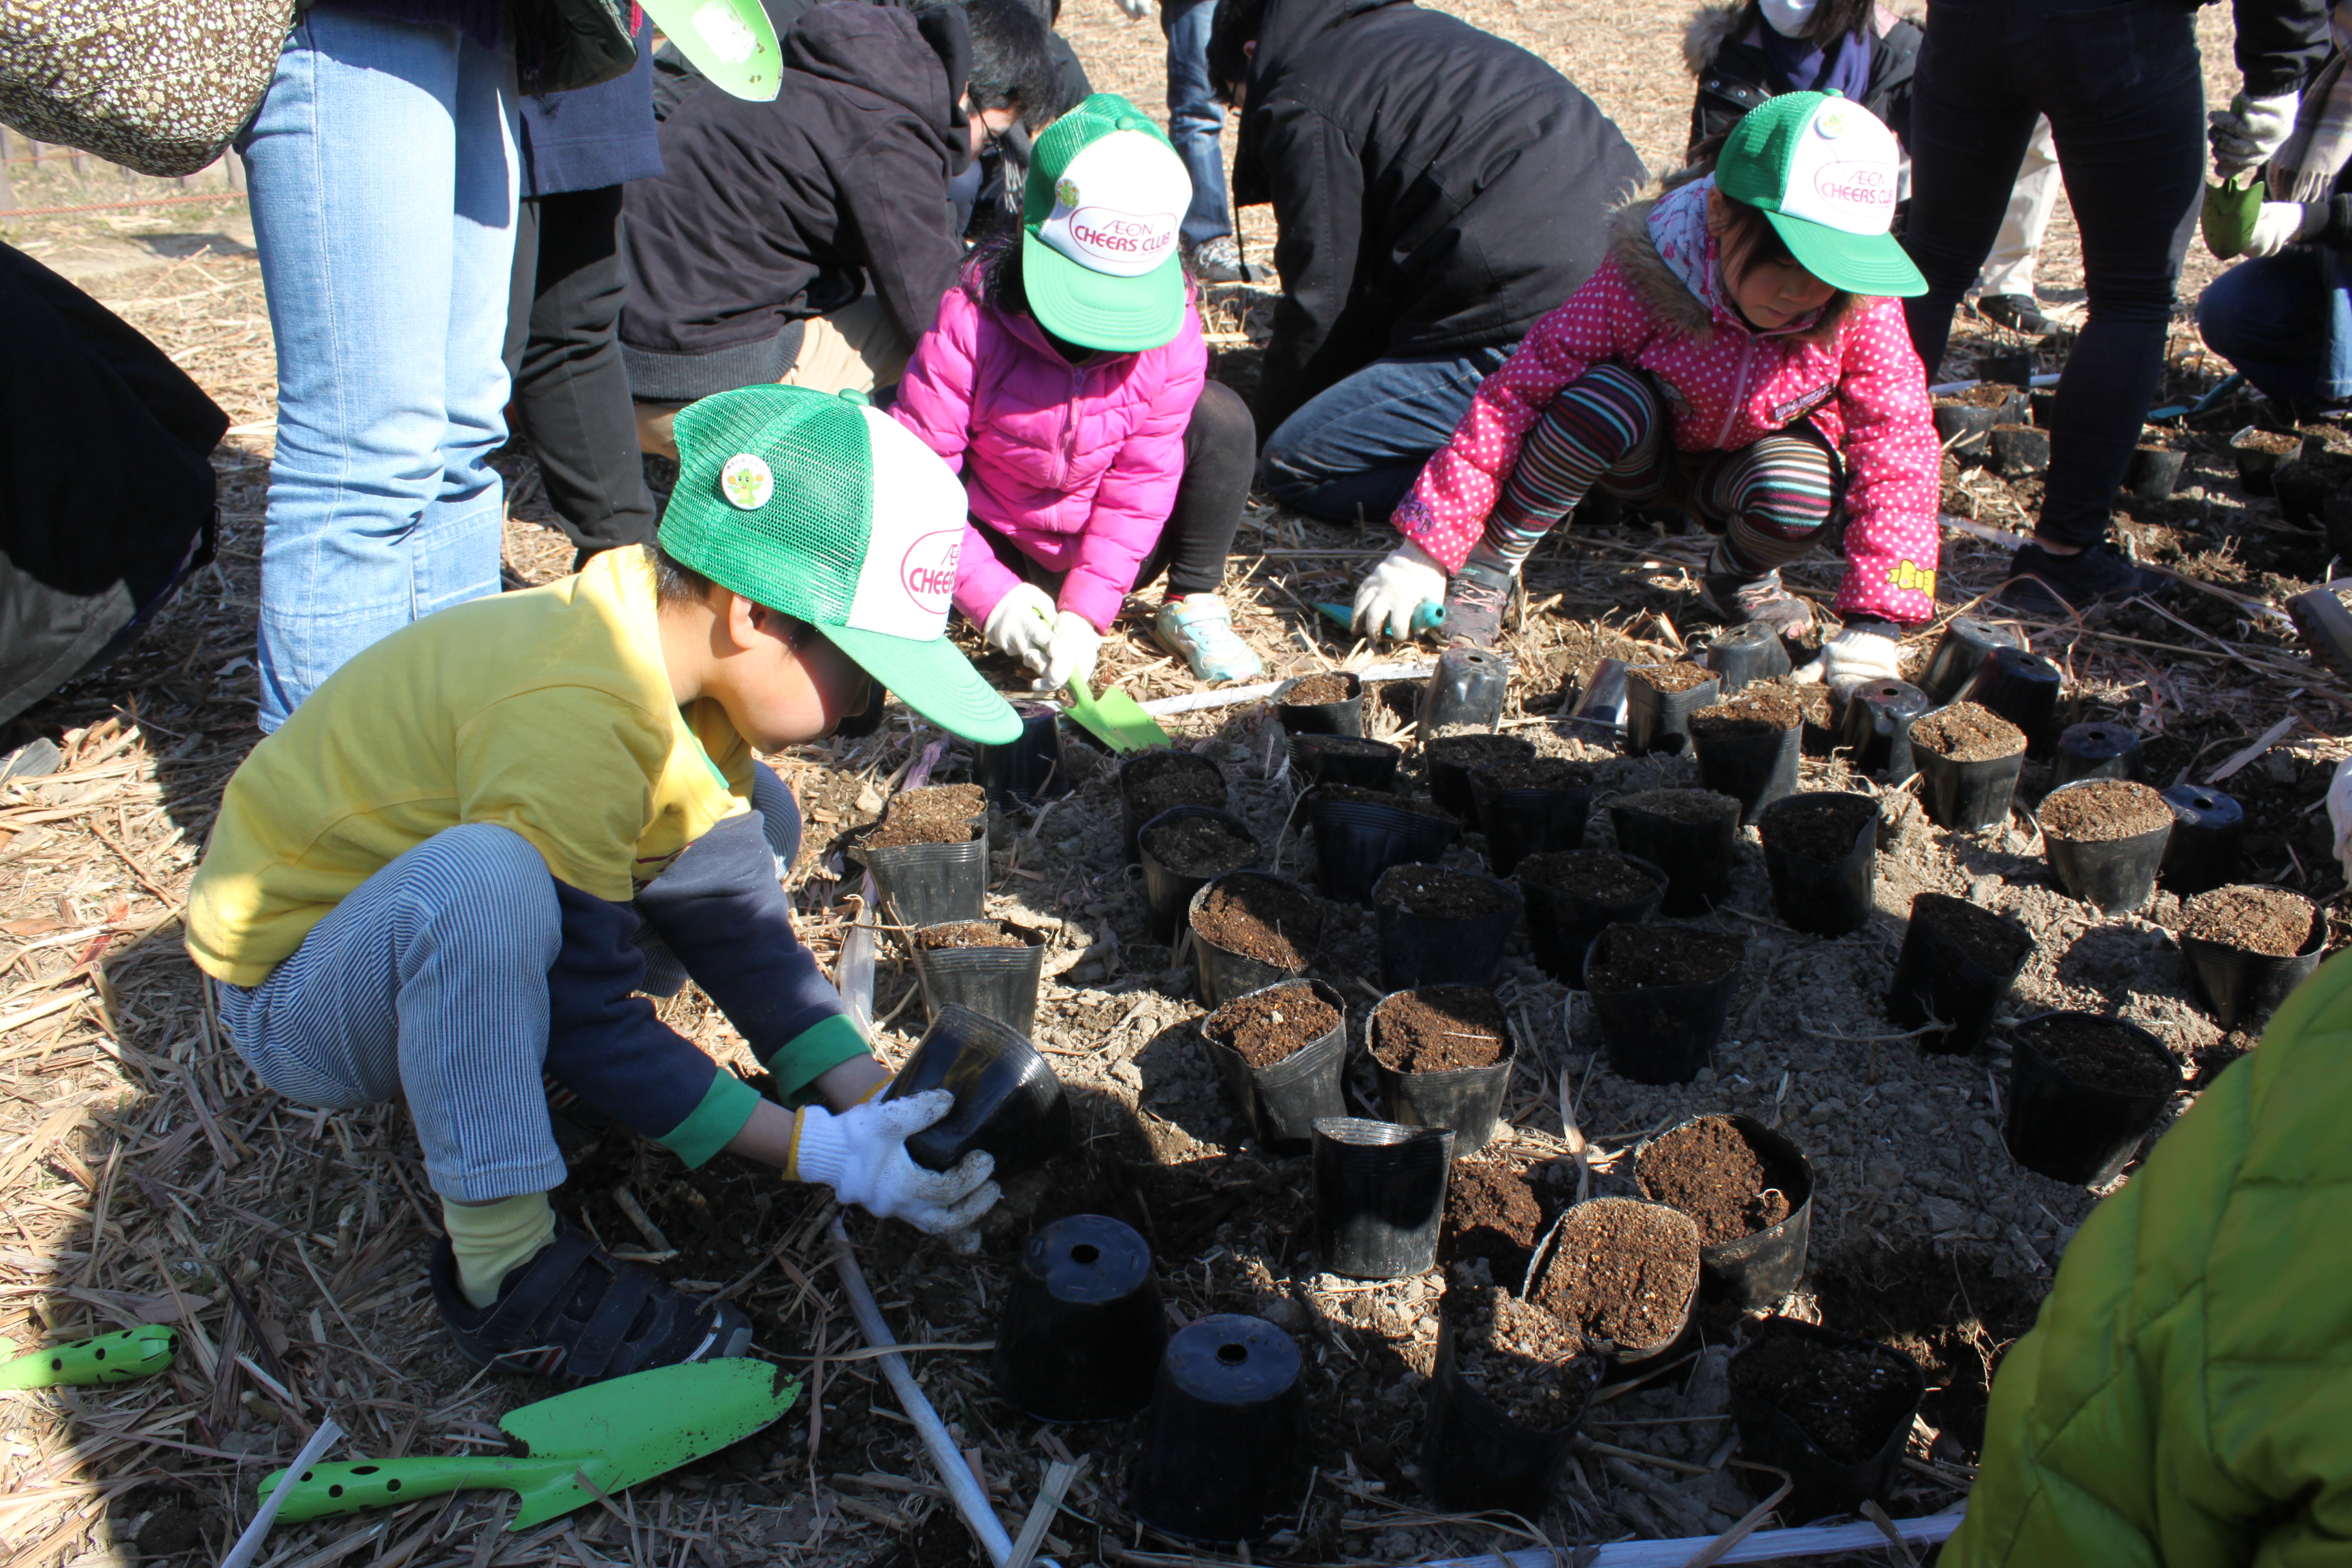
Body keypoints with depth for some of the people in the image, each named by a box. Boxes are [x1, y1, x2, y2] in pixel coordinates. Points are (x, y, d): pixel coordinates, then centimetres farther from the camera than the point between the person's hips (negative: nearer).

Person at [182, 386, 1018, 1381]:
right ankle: (505, 1276, -23)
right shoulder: (572, 715, -34)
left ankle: (518, 1075, 2)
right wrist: (817, 1152, -27)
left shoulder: (679, 649, -7)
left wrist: (872, 1103, -12)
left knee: (752, 819, 2)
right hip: (293, 996, -8)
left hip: (437, 954, 8)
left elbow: (734, 919, -3)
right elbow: (587, 1016, -28)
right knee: (482, 881, -40)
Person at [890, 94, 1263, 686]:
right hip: (1005, 556, -2)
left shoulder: (1171, 327, -17)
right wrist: (991, 596, -31)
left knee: (1220, 416, -21)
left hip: (1112, 553, 2)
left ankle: (1192, 605, -9)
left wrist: (1085, 612, -28)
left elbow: (1143, 480, -18)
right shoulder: (972, 321, -22)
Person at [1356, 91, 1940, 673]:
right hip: (1642, 452, -2)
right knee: (1607, 401, -37)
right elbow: (1517, 395, -30)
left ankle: (1737, 576, 0)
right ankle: (1491, 559, -18)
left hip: (1740, 462, 2)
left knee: (1803, 496, -34)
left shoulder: (1861, 312, -26)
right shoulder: (1643, 282, -32)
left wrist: (1875, 624, -34)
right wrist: (1424, 550, -34)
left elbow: (1898, 448, -24)